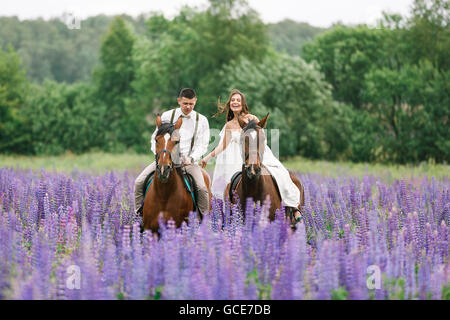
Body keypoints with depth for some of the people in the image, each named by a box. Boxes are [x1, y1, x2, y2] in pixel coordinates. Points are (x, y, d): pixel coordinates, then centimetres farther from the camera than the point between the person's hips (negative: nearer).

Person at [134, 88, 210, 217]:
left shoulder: (201, 120, 6)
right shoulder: (167, 116, 6)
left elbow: (202, 145, 2)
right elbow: (155, 139, 9)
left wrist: (191, 158, -15)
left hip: (188, 160, -1)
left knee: (202, 188, -25)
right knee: (139, 182, -14)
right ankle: (139, 215, -2)